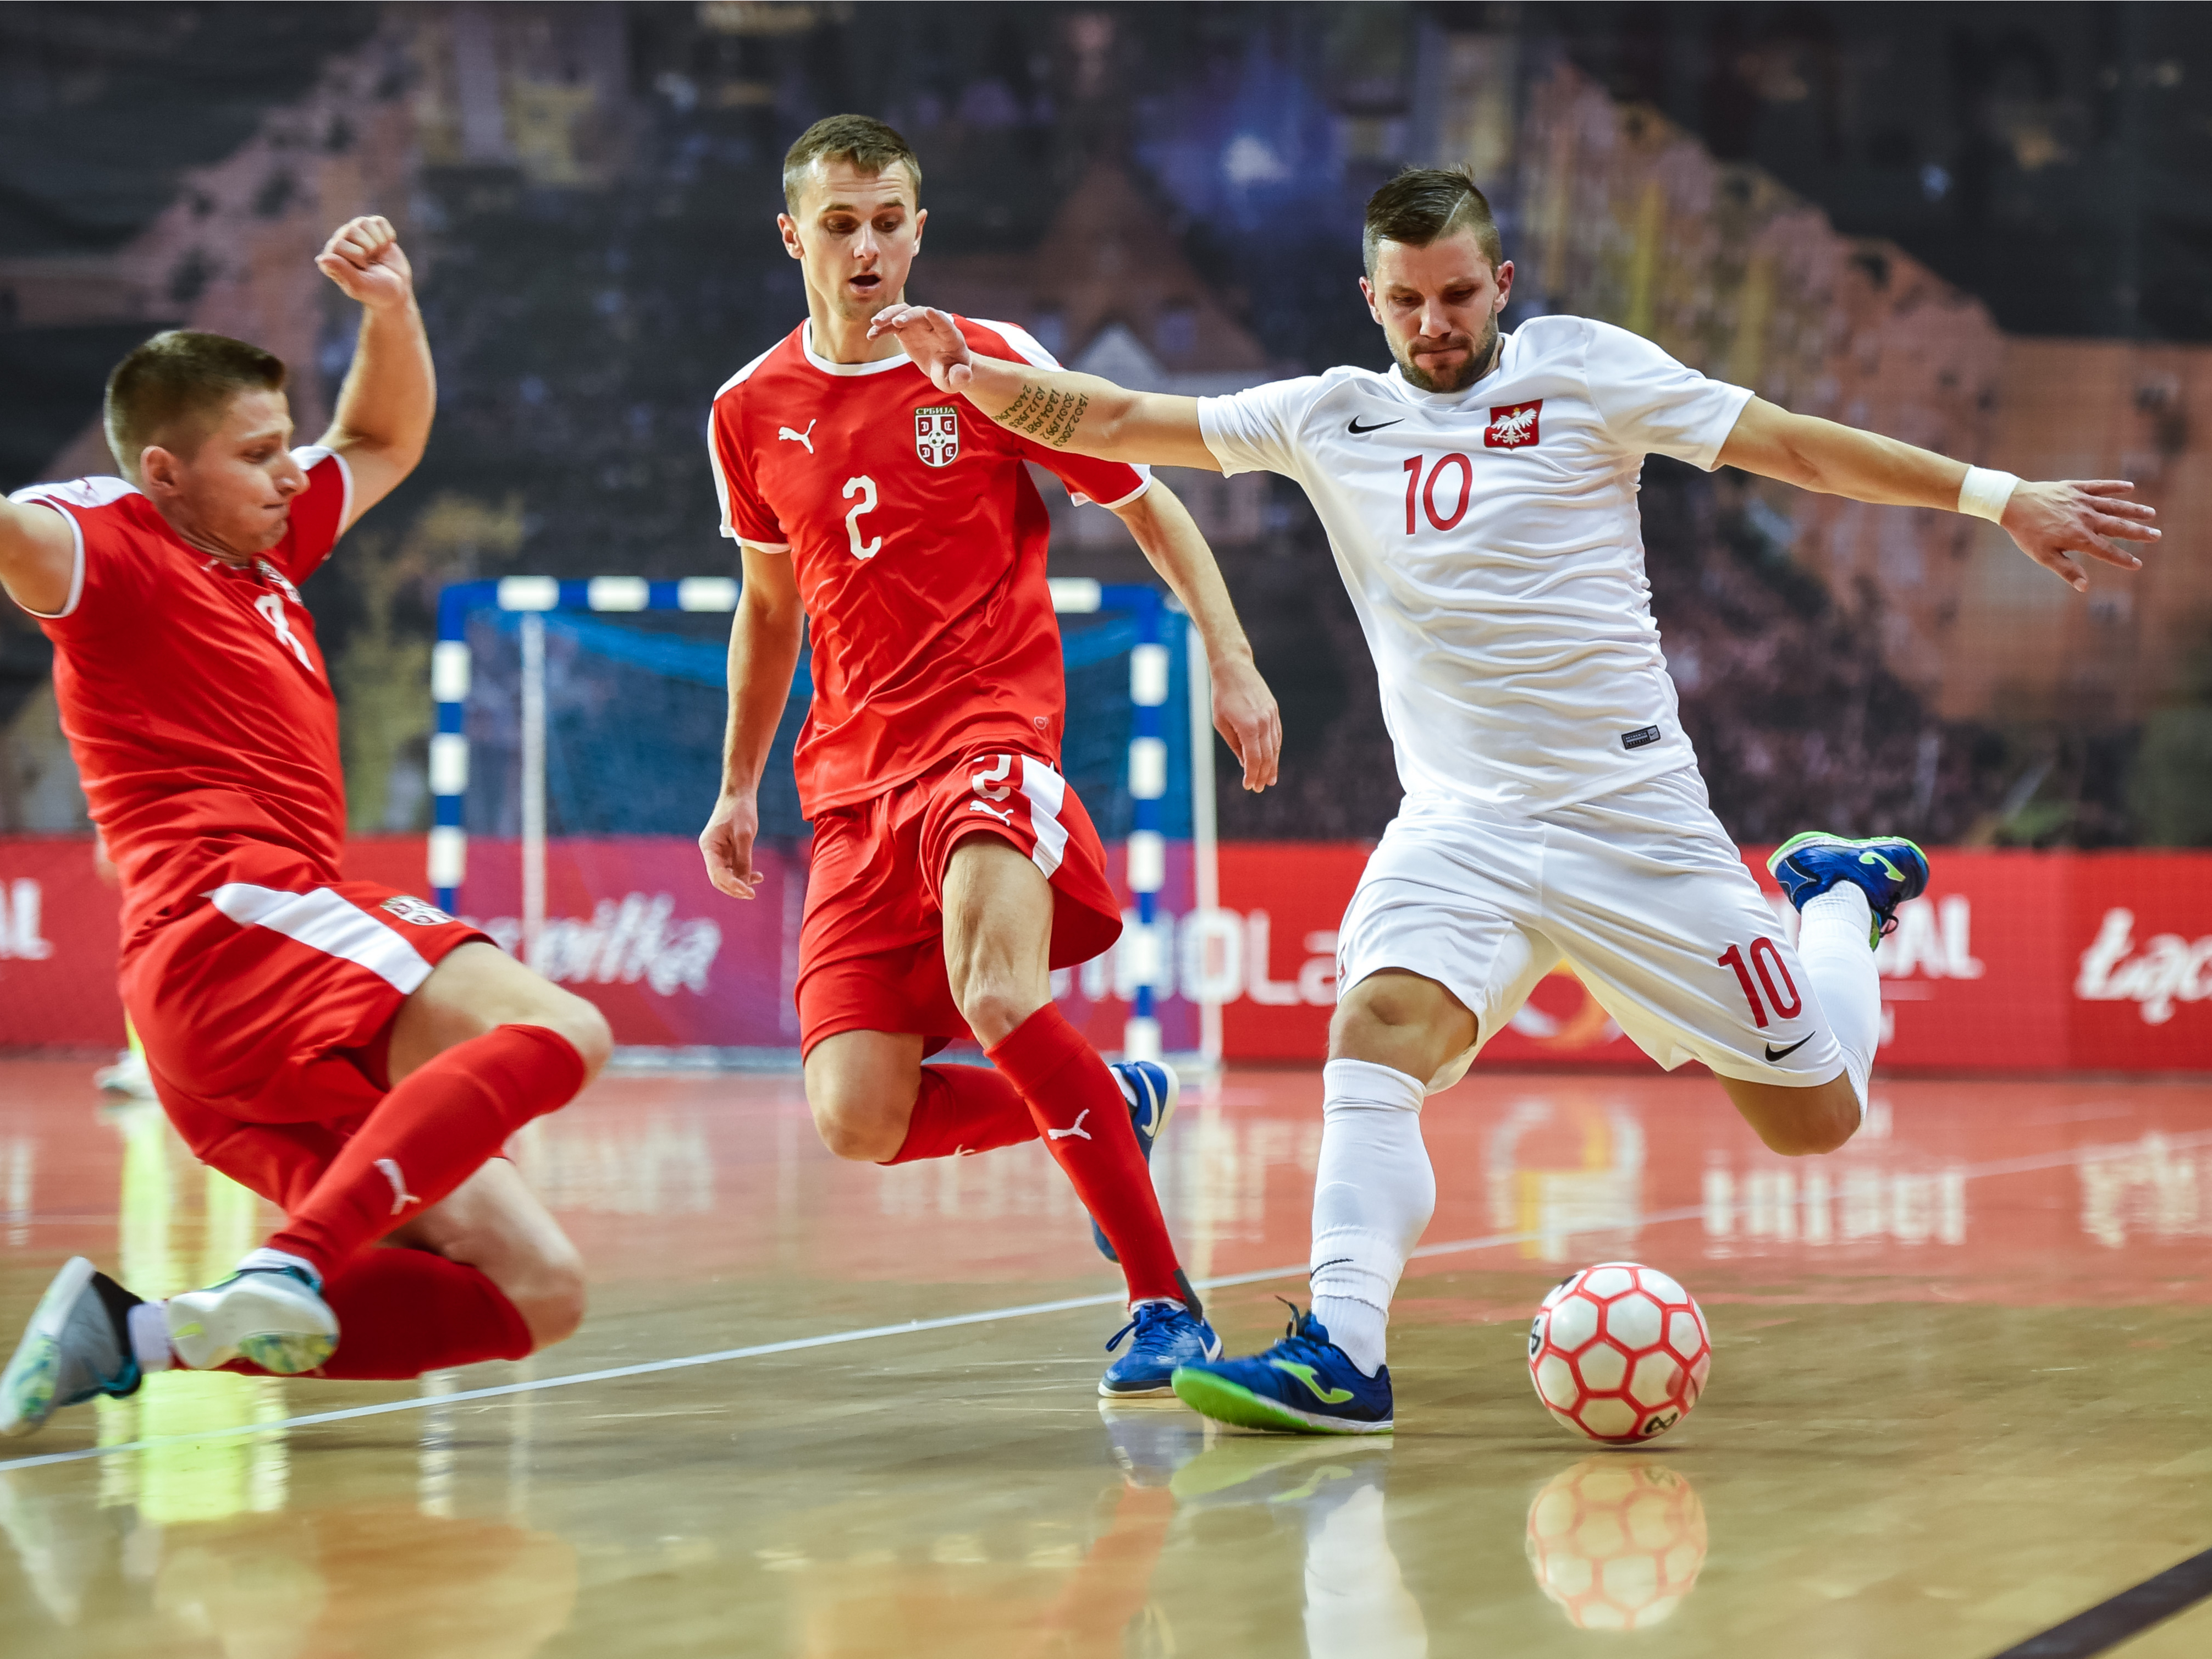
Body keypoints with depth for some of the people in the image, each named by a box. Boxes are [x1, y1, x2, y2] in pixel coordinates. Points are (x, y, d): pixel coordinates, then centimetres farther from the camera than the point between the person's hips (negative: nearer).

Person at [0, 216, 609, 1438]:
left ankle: (139, 1335, -9)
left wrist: (391, 308, 25)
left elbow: (387, 441, 42)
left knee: (536, 1293, -1)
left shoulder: (260, 549, 27)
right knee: (553, 1030, -30)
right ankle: (291, 1268, -44)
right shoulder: (113, 545, 2)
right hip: (234, 924, -9)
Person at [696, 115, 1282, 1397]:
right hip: (855, 778, 4)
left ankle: (1165, 1303, -22)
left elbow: (1150, 505, 8)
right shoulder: (752, 413, 10)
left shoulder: (988, 364, -1)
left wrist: (1233, 661, -3)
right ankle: (1116, 1103, 16)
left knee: (995, 993, -33)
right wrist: (740, 787, 27)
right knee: (856, 1120, -11)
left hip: (992, 727, -4)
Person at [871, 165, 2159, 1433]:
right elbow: (1116, 421, 8)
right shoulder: (1330, 419, 7)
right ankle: (1341, 1357, -34)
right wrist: (977, 374, -8)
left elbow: (1792, 444, -1)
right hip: (1459, 827, 2)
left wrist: (2003, 498, -5)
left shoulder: (1582, 368, -1)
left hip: (1634, 816, -2)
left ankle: (1840, 898, 35)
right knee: (1381, 1022, -29)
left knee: (1816, 1121, 5)